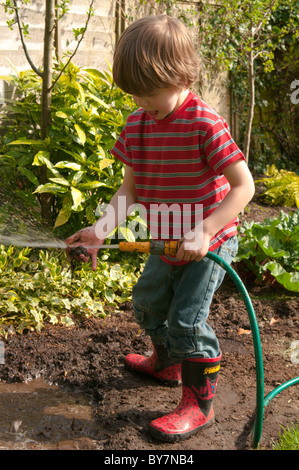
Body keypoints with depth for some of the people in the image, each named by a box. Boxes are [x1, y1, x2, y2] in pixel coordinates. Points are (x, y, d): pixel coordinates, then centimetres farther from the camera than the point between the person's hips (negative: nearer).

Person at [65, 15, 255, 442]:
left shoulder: (205, 125, -24)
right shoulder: (137, 124, -4)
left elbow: (244, 186, -23)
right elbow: (130, 188, 0)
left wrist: (203, 233, -31)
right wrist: (100, 229, -14)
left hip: (211, 240, -8)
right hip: (169, 242, 8)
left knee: (187, 319, -9)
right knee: (148, 302, 21)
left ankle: (198, 404, 12)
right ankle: (166, 362, 49)